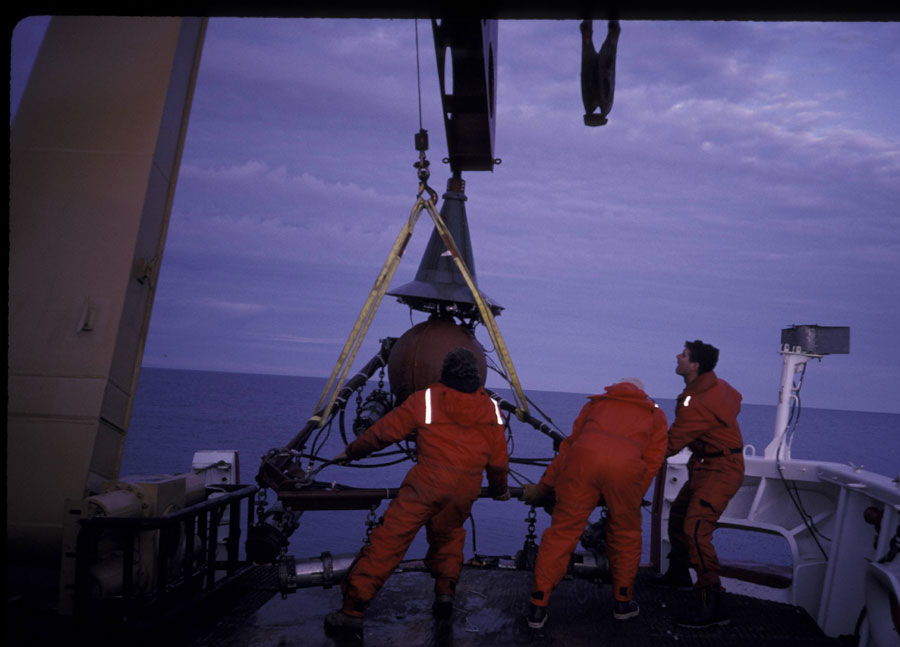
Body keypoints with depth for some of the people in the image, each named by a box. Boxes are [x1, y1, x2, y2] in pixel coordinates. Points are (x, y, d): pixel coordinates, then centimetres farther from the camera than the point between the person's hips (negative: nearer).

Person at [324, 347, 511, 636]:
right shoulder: (490, 408, 11)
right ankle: (445, 594, 21)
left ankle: (353, 609, -3)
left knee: (388, 541, -2)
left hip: (426, 483, -3)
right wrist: (499, 490, 35)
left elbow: (384, 431, 7)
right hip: (466, 491, 4)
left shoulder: (426, 398, 4)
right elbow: (499, 459, 17)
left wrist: (351, 452, 21)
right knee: (449, 536, 30)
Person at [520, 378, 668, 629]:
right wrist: (632, 499, 27)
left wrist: (542, 487, 37)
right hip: (626, 465, -1)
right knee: (626, 534, 22)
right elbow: (653, 460, 21)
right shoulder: (656, 414, 34)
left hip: (583, 457, 1)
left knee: (562, 531, 7)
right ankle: (623, 602, 32)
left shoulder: (597, 402, 36)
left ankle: (538, 608, 11)